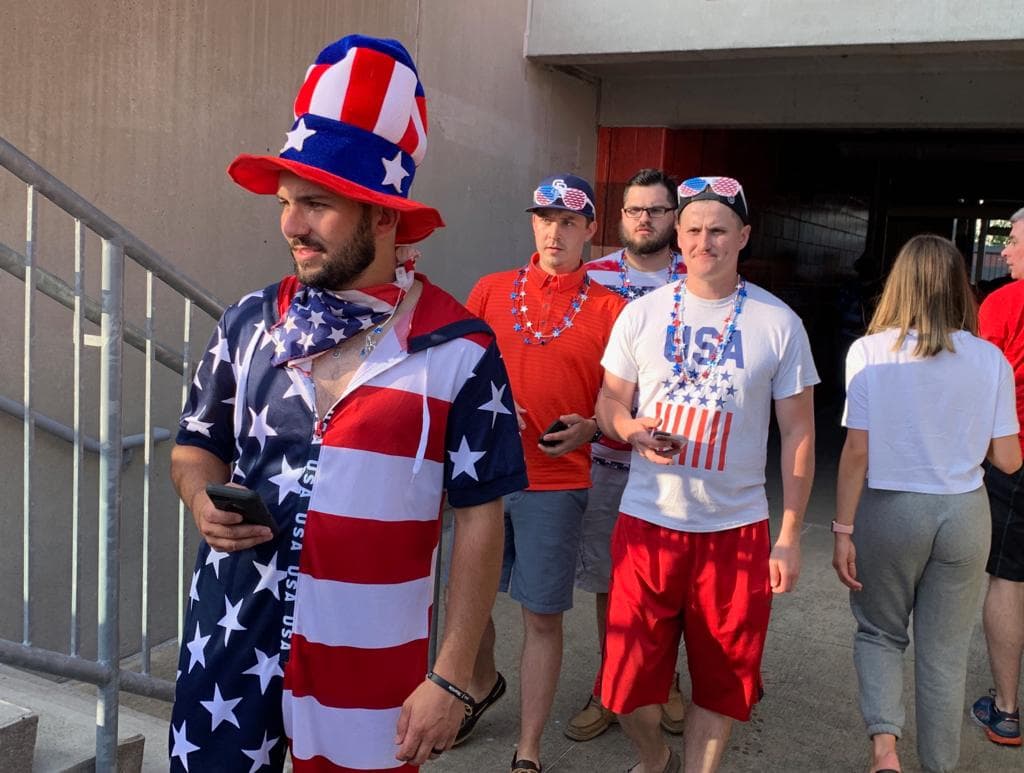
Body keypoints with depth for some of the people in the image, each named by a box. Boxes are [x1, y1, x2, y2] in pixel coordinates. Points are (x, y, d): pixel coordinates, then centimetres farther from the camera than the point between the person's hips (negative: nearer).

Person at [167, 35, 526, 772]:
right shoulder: (250, 320, -1)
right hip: (229, 642, 3)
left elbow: (478, 523, -9)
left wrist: (452, 679, -8)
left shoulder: (460, 351, -13)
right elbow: (198, 445, 12)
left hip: (365, 659, -3)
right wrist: (203, 503, -9)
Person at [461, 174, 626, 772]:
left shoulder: (609, 308, -1)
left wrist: (590, 429, -17)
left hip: (556, 482, -3)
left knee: (543, 616, 2)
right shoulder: (492, 290, 6)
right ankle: (484, 683, 46)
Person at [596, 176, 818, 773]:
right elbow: (610, 401, 8)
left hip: (738, 527, -1)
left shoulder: (779, 323, -1)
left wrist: (790, 536, -1)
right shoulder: (642, 314, 2)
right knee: (630, 677, 7)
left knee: (723, 680, 11)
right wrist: (632, 429, -17)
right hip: (648, 522, 1)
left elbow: (798, 432, 2)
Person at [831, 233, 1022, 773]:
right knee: (945, 651, 15)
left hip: (889, 510, -1)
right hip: (964, 514, 2)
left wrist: (843, 530, -7)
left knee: (879, 632, 19)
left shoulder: (869, 351, -10)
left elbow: (857, 450, -13)